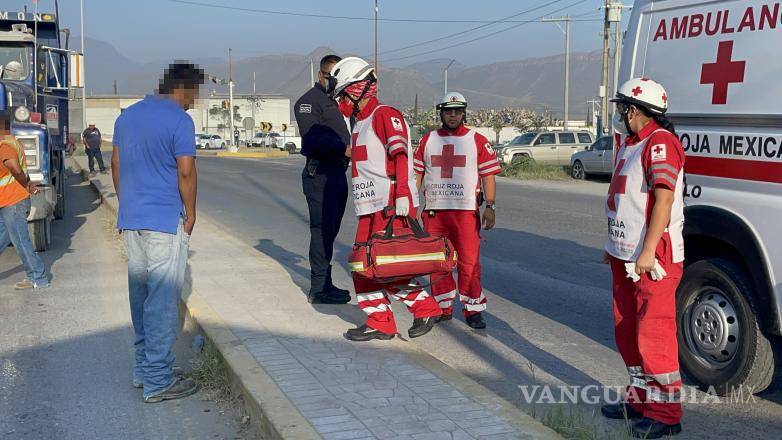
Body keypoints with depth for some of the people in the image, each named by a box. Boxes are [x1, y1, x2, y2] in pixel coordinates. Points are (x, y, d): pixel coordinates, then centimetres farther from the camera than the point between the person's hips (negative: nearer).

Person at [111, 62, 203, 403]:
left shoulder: (127, 116, 12)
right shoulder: (179, 120, -11)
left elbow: (116, 166, 16)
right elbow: (186, 172, -14)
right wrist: (190, 214, -3)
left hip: (130, 221, 8)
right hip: (165, 221, -8)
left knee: (141, 295, 15)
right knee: (163, 300, -3)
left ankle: (143, 369, 23)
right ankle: (157, 381, 2)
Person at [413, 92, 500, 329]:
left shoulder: (478, 141, 4)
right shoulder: (427, 140, 13)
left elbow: (488, 176, 1)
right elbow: (416, 174, 14)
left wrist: (489, 207, -7)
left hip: (466, 211, -3)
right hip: (433, 211, 3)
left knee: (469, 262, -6)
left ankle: (473, 310, 4)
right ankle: (444, 308, 19)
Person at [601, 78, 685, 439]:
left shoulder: (660, 142, -14)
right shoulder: (630, 144, 17)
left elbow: (664, 198, -22)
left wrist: (647, 251, -25)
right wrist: (615, 246, 24)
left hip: (653, 259, -10)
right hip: (625, 257, 11)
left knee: (653, 334, -6)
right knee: (627, 331, 17)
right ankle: (640, 398, 30)